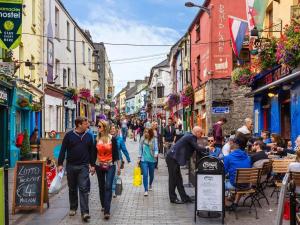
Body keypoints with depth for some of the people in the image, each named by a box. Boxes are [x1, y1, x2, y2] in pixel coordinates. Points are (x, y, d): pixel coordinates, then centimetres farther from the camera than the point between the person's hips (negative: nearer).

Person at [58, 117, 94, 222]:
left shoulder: (88, 136, 3)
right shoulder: (69, 135, -4)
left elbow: (91, 151, 9)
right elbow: (63, 150, -1)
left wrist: (92, 165, 7)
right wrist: (60, 164, -5)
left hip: (83, 166, 0)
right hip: (71, 166, 0)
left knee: (84, 189, -6)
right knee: (72, 189, 13)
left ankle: (85, 212, -7)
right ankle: (73, 208, 30)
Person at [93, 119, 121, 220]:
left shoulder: (112, 139, -6)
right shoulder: (97, 139, 2)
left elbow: (116, 153, -2)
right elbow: (94, 153, 9)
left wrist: (118, 167, -1)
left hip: (110, 166, -3)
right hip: (99, 166, 3)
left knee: (108, 187, -13)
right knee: (101, 187, 13)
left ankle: (107, 211, -14)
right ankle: (103, 206, 31)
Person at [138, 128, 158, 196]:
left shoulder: (154, 140, -6)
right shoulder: (142, 139, -1)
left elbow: (156, 149, -6)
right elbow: (140, 149, 6)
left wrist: (156, 154, -26)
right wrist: (139, 157, 4)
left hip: (152, 159, 0)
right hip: (144, 160, 0)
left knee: (151, 174, 16)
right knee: (145, 174, -9)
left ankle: (150, 184, 46)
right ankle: (146, 190, -2)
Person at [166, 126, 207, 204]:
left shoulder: (190, 137, 14)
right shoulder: (191, 137, -15)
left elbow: (197, 149, 18)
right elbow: (197, 148, -20)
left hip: (174, 158, 10)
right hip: (172, 158, -10)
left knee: (178, 179, 12)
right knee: (173, 179, -1)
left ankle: (184, 197, 18)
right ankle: (173, 198, 9)